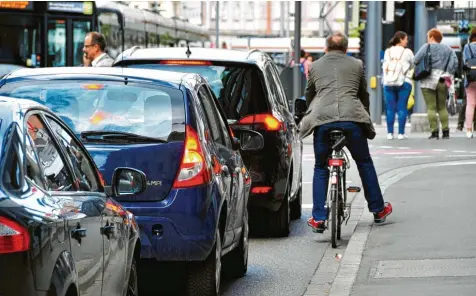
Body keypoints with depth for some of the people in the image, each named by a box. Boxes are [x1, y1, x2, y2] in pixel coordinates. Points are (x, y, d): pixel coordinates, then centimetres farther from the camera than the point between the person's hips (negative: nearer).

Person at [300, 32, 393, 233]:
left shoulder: (315, 66, 20)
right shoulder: (357, 65, 19)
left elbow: (309, 96, 27)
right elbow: (364, 95, 26)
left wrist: (311, 117, 43)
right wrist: (365, 116, 41)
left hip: (322, 119, 0)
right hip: (352, 117, 0)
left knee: (320, 168, 13)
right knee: (364, 163, 18)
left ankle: (318, 218, 5)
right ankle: (378, 210, 24)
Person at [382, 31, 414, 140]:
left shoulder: (388, 52, 8)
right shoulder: (407, 52, -2)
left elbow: (384, 66, 10)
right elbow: (412, 65, 10)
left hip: (388, 83, 3)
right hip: (403, 82, -3)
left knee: (390, 108, 4)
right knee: (402, 108, 0)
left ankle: (390, 133, 3)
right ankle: (401, 133, -3)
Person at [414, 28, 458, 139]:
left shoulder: (427, 47, 0)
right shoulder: (448, 49, 13)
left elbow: (416, 60, -9)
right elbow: (454, 62, 1)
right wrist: (449, 74, 3)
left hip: (428, 81, -4)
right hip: (442, 81, 4)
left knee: (431, 107, -3)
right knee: (442, 107, 13)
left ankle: (434, 131, -9)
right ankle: (446, 131, 5)